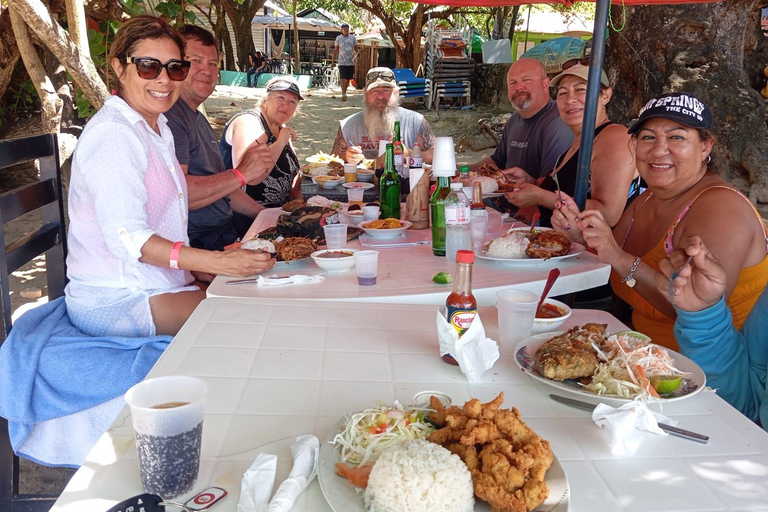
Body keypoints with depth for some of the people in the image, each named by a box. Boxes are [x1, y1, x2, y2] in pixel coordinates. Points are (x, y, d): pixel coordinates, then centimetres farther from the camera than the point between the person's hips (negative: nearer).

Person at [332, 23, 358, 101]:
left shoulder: (352, 38, 7)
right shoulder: (338, 38, 3)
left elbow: (356, 49, 12)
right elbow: (335, 50, 7)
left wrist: (356, 56, -5)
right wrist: (333, 61, 5)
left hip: (351, 62, 3)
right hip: (342, 62, -3)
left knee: (348, 79, 8)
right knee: (343, 78, -13)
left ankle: (344, 93, 22)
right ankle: (343, 94, -19)